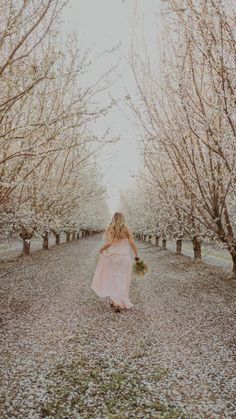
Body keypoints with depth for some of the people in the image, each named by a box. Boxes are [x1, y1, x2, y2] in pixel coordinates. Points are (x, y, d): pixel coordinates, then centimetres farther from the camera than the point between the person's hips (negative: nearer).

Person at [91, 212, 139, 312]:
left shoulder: (110, 229, -3)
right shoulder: (127, 230, 1)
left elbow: (109, 243, -16)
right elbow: (133, 245, -4)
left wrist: (101, 249, 1)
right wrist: (136, 255, 10)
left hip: (113, 257, -1)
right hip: (125, 258, 1)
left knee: (112, 280, 9)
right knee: (123, 281, 11)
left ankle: (116, 302, 2)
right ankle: (122, 302, 17)